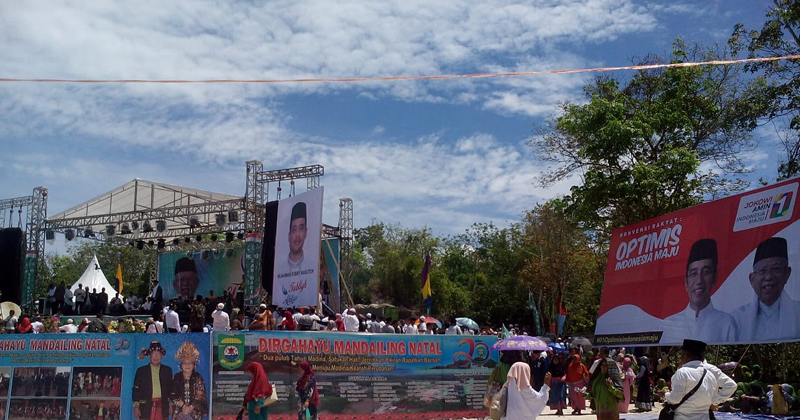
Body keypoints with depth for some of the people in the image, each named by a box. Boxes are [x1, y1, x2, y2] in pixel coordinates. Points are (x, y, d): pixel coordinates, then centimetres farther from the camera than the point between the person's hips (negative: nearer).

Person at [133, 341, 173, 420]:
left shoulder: (167, 370, 11)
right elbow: (136, 389, 6)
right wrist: (136, 407, 0)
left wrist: (171, 405, 5)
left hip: (162, 408, 1)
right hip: (146, 407, -1)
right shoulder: (141, 371, 7)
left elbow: (171, 388, 12)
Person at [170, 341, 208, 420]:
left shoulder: (198, 379, 2)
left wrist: (190, 408, -13)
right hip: (179, 413, 1)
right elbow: (173, 396, 0)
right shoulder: (176, 378, 5)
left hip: (194, 413, -1)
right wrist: (183, 406, -11)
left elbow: (200, 396, -4)